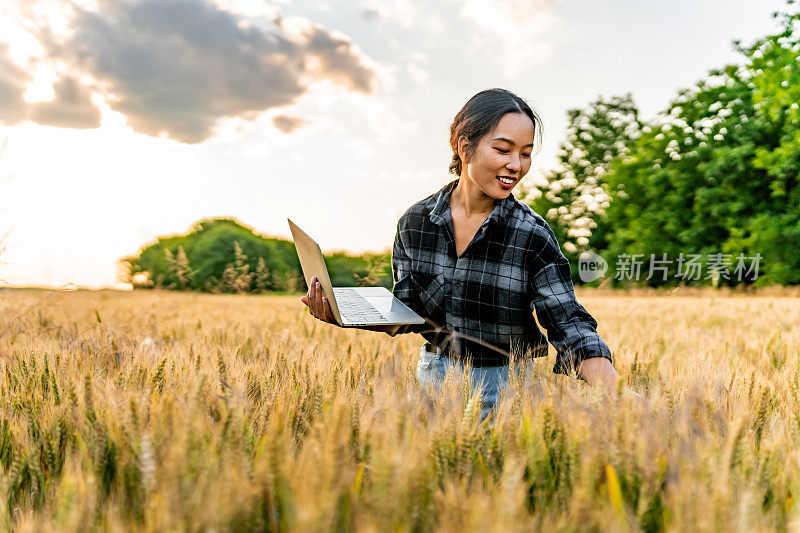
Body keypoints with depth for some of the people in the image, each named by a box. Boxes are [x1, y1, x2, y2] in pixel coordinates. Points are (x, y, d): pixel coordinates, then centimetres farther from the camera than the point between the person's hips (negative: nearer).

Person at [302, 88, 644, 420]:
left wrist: (616, 390, -34)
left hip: (506, 387, -2)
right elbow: (407, 313, 1)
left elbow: (569, 324, -19)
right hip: (432, 377, 3)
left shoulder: (532, 236, -15)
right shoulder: (414, 223, -5)